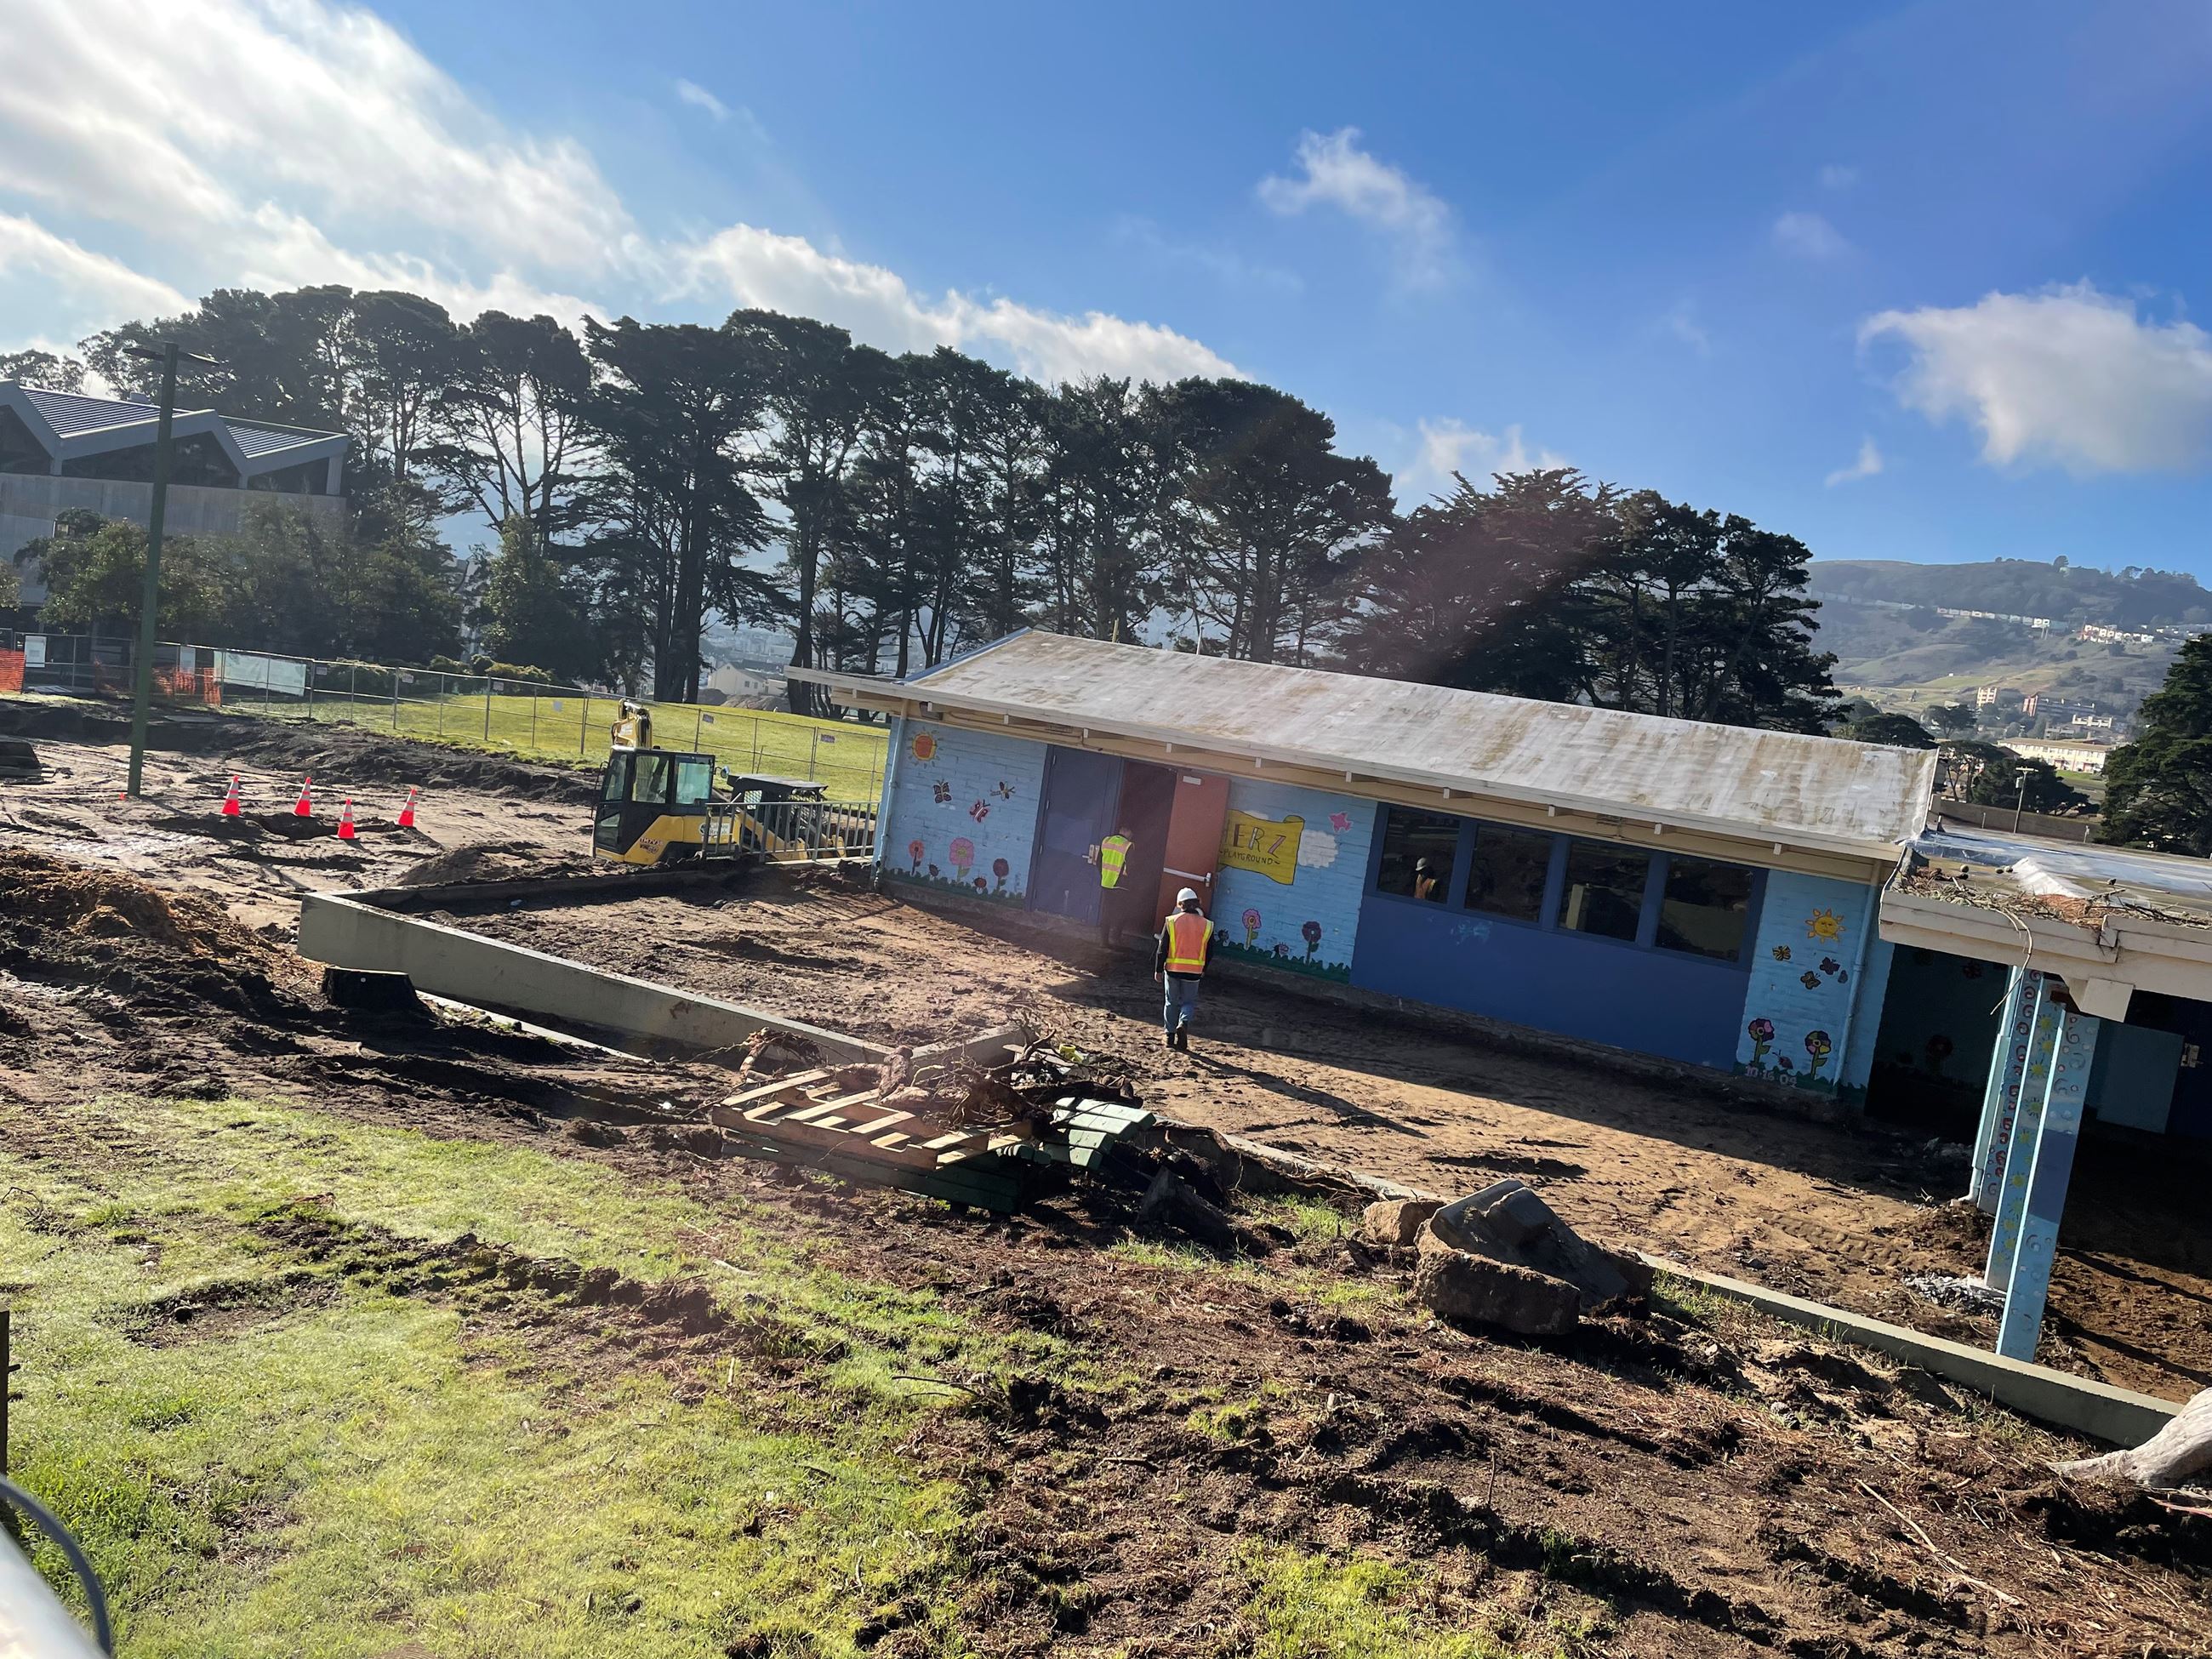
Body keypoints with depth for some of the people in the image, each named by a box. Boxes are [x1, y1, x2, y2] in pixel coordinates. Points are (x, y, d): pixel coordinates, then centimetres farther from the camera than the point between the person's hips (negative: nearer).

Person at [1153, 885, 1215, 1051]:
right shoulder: (1207, 925, 1)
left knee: (1172, 1002, 12)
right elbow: (1210, 952, 6)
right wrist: (1203, 969, 20)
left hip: (1173, 968, 0)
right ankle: (1183, 1024, -17)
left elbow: (1162, 948, -3)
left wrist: (1158, 969, 4)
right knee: (1189, 1001, 11)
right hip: (1194, 971, 0)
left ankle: (1170, 1036, 13)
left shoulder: (1171, 921, -4)